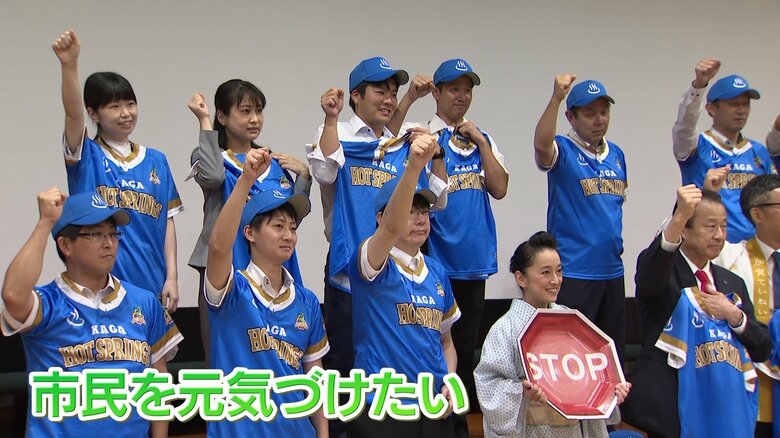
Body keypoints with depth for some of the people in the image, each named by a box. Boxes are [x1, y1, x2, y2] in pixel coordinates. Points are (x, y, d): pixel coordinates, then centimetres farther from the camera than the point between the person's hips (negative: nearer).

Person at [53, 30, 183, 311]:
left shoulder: (156, 161, 8)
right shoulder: (86, 156, 0)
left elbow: (167, 221, 6)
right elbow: (73, 113, -19)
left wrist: (172, 276, 0)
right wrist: (69, 64, -36)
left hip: (151, 284, 3)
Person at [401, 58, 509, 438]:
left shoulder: (483, 139, 12)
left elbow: (499, 189, 1)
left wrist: (481, 142, -5)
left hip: (473, 261, 5)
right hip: (435, 261, -5)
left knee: (465, 348, 14)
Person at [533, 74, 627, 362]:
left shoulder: (616, 154, 12)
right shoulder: (563, 150, -8)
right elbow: (541, 145, -31)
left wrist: (614, 239, 15)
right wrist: (556, 98, -41)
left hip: (612, 270, 7)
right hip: (573, 272, -6)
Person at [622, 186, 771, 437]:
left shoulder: (733, 284, 14)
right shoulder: (662, 270, -5)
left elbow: (762, 349, 13)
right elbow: (650, 276, -31)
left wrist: (733, 315, -6)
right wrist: (679, 217, -45)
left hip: (728, 407, 6)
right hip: (669, 410, -6)